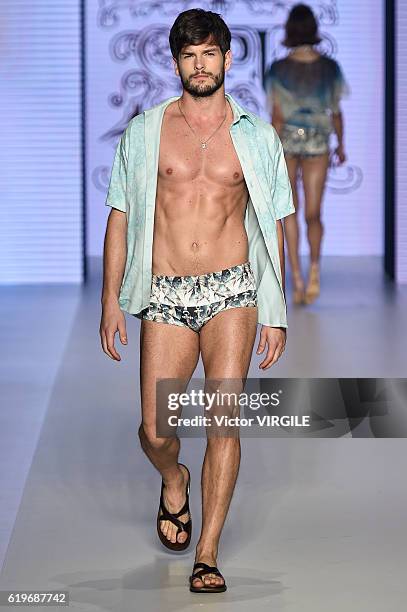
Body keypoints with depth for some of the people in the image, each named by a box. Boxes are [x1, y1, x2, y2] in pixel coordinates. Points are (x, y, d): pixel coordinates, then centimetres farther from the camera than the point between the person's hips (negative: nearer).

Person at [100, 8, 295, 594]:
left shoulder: (256, 135, 7)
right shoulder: (145, 131, 6)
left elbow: (272, 227, 11)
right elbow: (121, 217, 9)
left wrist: (276, 313, 8)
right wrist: (111, 298, 3)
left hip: (233, 291, 0)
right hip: (166, 295, 1)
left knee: (224, 421, -9)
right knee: (155, 430, -3)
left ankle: (207, 556, 0)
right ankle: (174, 482, 34)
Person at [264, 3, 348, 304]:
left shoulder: (278, 69, -9)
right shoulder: (330, 67, -3)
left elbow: (277, 116, -11)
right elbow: (336, 111, 4)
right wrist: (341, 145, 18)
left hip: (286, 139, -1)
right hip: (317, 143, 1)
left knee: (290, 211, 11)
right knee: (313, 214, 6)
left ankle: (297, 278, 4)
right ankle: (314, 265, -21)